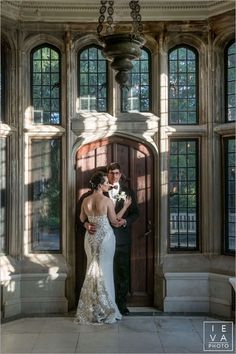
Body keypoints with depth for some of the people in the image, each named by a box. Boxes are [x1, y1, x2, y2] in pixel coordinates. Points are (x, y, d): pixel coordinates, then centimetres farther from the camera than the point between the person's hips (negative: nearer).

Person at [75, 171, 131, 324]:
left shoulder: (86, 200, 0)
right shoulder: (107, 201, -15)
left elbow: (82, 219, 11)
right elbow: (115, 221, -5)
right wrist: (125, 206, 4)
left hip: (90, 237, 5)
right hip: (105, 237, -5)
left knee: (92, 270, 15)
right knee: (104, 271, 5)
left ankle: (90, 309, 21)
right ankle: (105, 309, 13)